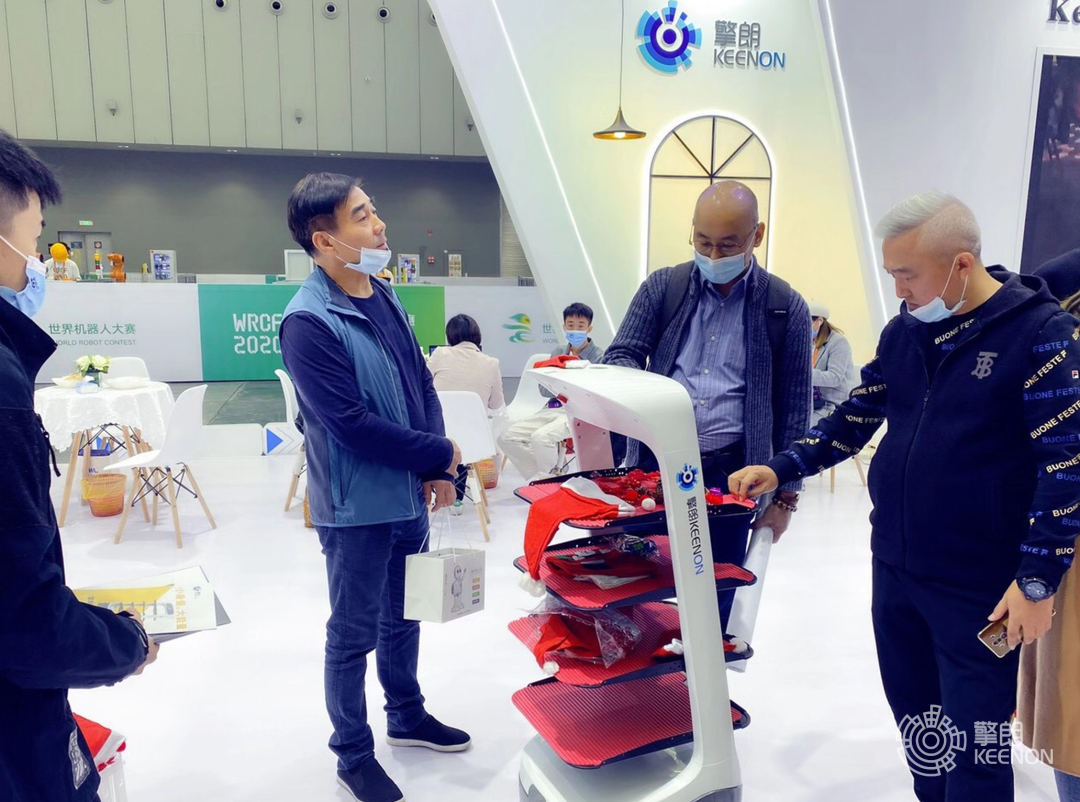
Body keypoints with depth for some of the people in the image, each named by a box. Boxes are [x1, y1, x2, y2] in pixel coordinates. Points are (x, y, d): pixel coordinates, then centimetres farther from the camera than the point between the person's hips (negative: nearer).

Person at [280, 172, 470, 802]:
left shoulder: (383, 297, 4)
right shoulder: (309, 322, -20)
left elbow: (423, 385, 7)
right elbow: (352, 424, -23)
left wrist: (437, 470, -5)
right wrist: (441, 453, -13)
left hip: (409, 497, 7)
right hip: (356, 508, -7)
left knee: (404, 617, 22)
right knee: (354, 635, 10)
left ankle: (408, 717, 44)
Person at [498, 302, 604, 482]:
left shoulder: (599, 357, 0)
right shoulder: (557, 352, 16)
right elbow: (544, 389, 11)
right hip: (553, 409, 6)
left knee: (541, 437, -32)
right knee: (507, 437, -10)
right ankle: (545, 475, 0)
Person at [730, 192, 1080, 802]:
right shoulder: (905, 330, 5)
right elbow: (855, 420, 11)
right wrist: (780, 469, -1)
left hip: (980, 587, -5)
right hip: (894, 567, 6)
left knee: (972, 745, 5)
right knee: (913, 716, 19)